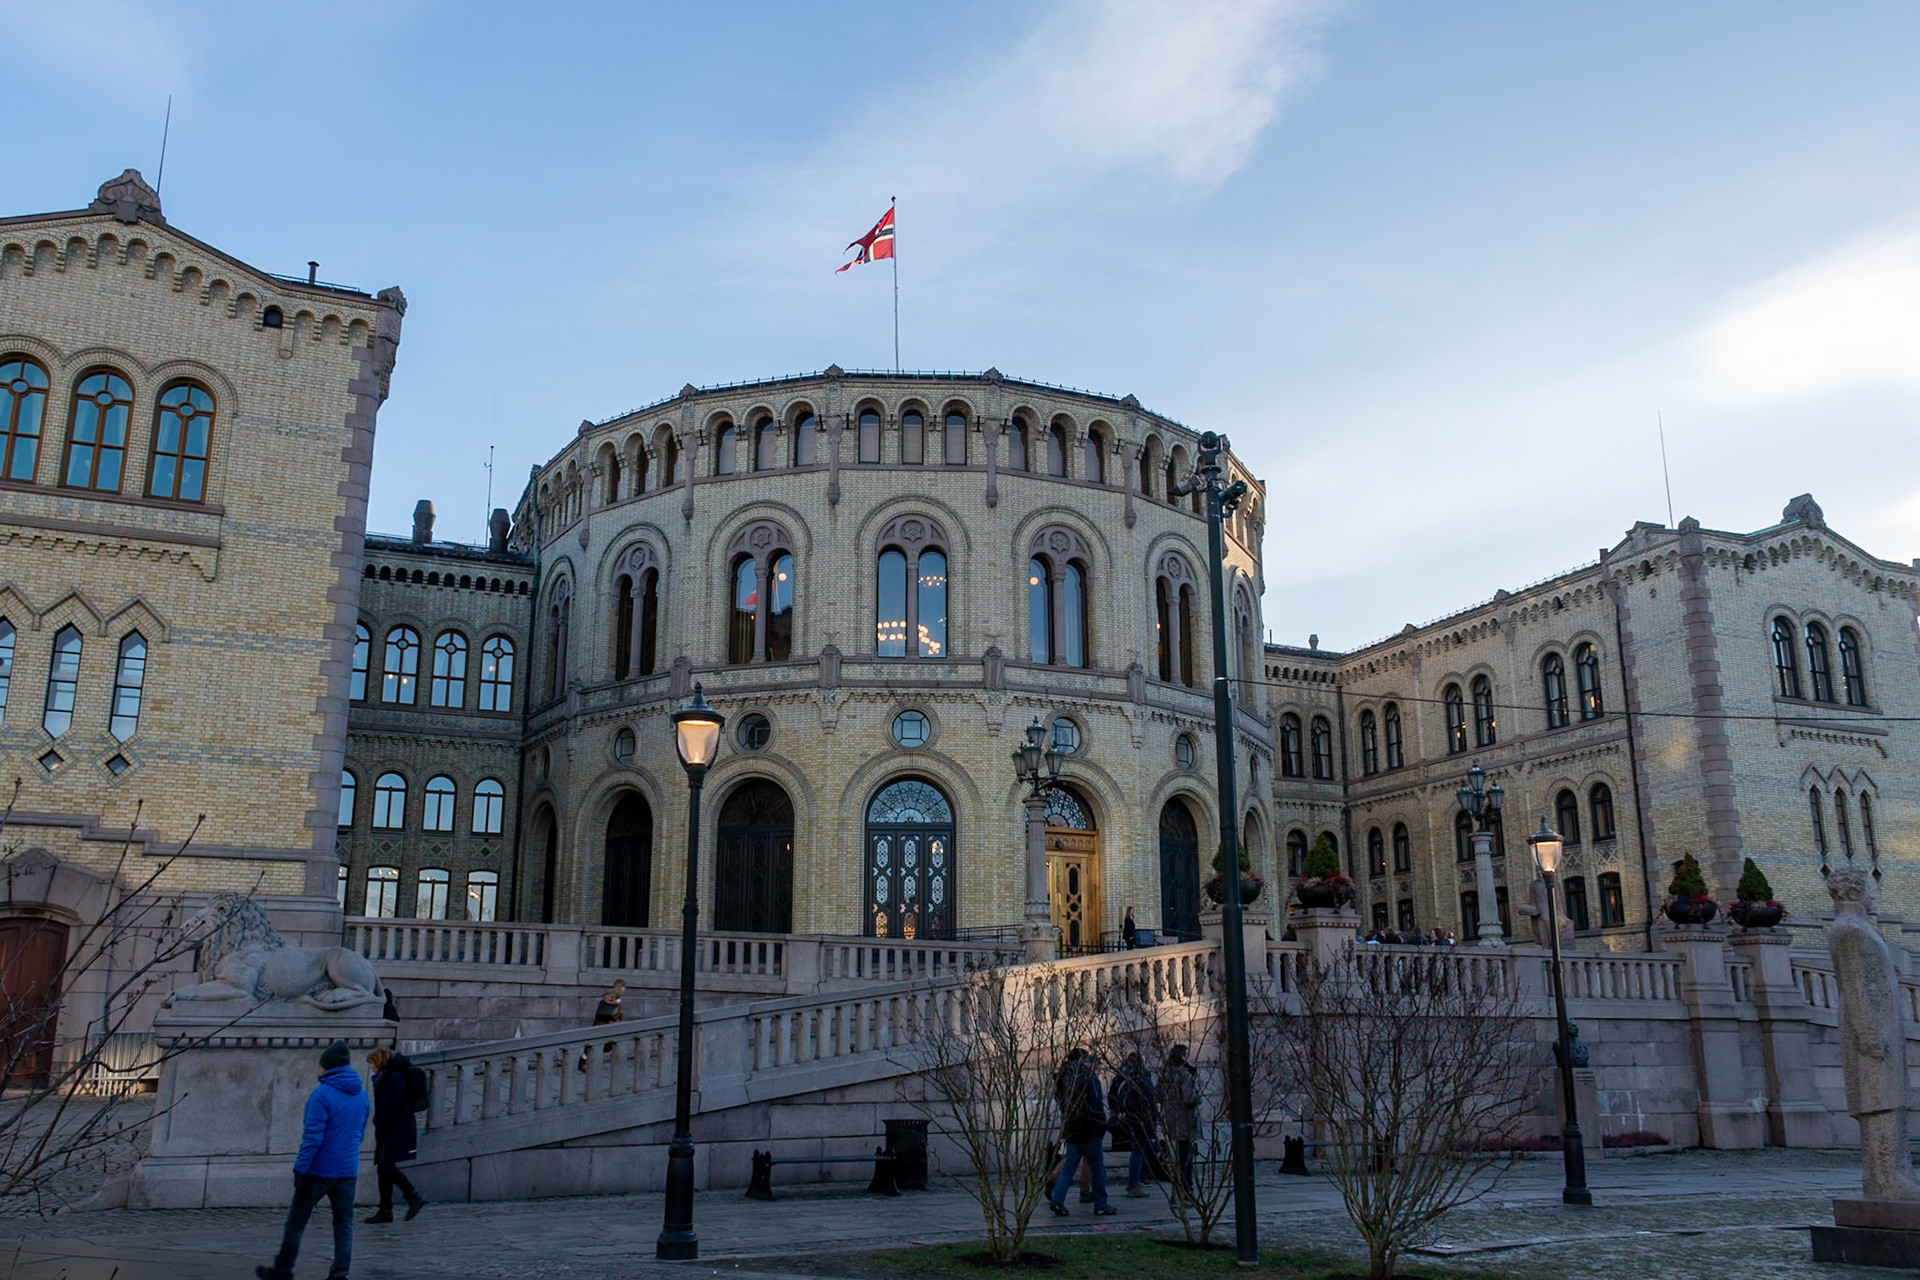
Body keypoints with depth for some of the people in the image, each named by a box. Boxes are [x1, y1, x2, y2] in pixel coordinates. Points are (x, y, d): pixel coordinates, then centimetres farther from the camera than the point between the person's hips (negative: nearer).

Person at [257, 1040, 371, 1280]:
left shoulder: (322, 1094, -14)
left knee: (296, 1221, 10)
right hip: (348, 1171, 5)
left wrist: (300, 1169, -13)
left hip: (319, 1170, -5)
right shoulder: (362, 1095, 8)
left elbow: (313, 1136, -17)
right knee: (344, 1224, 8)